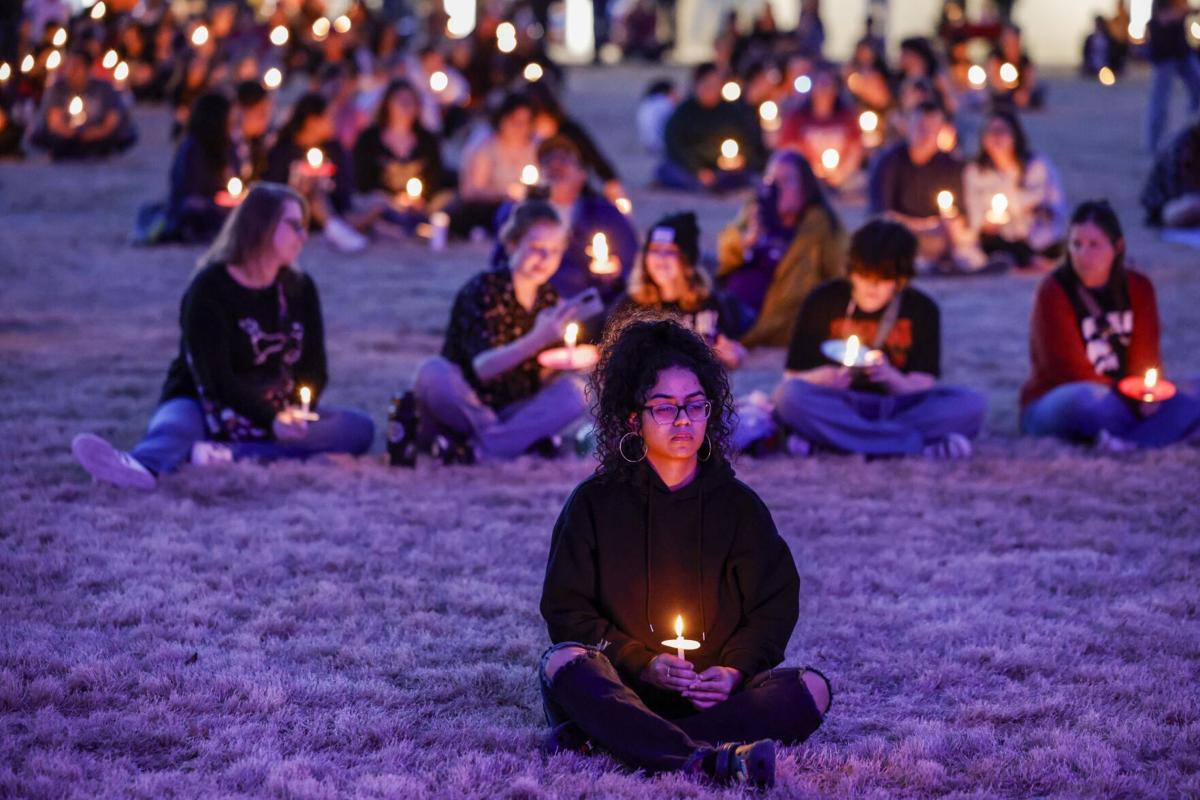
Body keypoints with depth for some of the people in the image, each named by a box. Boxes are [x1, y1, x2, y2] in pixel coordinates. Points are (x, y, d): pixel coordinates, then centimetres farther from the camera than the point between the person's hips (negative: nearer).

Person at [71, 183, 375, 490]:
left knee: (359, 428, -21)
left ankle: (231, 454, -42)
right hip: (213, 410, -5)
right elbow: (215, 376, -19)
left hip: (279, 414, 5)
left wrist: (296, 412, -19)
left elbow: (314, 367, 3)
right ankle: (141, 468, -76)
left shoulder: (300, 288, 8)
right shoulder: (210, 288, -10)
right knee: (177, 423, -37)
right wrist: (271, 419, -31)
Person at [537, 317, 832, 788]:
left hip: (714, 693, 2)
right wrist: (640, 664, -14)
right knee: (563, 663, -33)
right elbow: (567, 608, 2)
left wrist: (735, 670, -12)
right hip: (620, 690, -2)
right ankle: (706, 761, -50)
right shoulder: (594, 503, 7)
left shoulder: (739, 505, 11)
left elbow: (775, 606, 9)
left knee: (811, 688, -25)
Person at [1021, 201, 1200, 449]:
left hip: (1118, 400, 5)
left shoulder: (1138, 287, 4)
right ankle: (1173, 426, -23)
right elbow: (1070, 369, -16)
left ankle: (1129, 441, -38)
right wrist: (1134, 402, -21)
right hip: (1054, 406, -5)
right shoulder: (1053, 292, -12)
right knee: (1086, 399, -41)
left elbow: (1145, 355, 0)